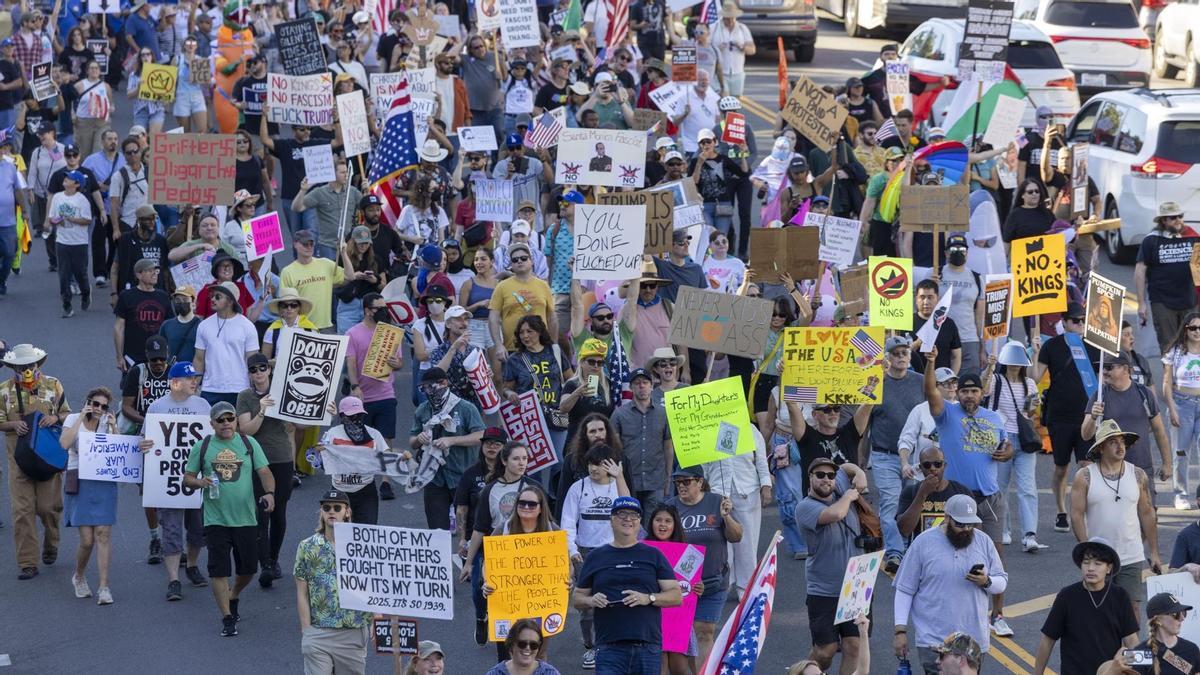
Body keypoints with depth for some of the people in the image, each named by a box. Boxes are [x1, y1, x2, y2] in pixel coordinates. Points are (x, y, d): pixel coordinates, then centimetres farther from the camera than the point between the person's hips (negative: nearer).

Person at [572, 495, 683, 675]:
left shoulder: (653, 556, 12)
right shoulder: (596, 557, 14)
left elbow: (677, 596, 7)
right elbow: (576, 598, 18)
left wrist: (648, 598, -11)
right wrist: (591, 601, -5)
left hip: (648, 646, 1)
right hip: (610, 647, 0)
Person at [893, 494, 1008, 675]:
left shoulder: (984, 542, 7)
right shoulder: (924, 542, -2)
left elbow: (1002, 582, 12)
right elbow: (905, 591, 1)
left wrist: (986, 582, -12)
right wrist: (900, 631, -4)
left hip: (974, 640, 4)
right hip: (933, 639, -4)